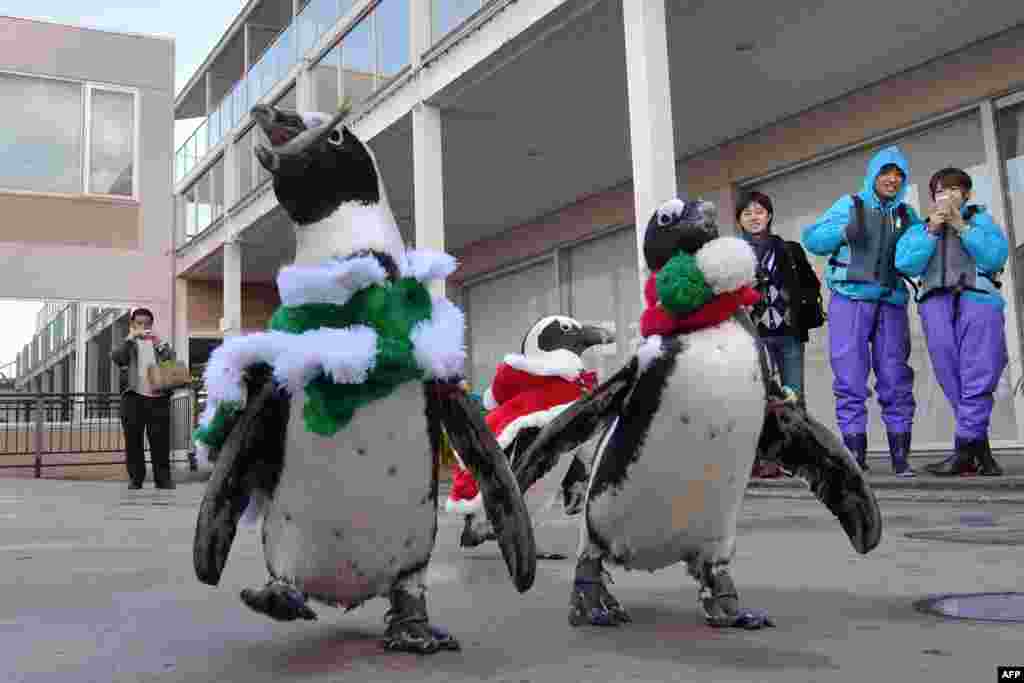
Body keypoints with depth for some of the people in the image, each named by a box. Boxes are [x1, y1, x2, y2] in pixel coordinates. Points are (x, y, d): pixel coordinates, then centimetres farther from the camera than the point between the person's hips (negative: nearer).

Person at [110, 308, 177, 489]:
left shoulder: (159, 342, 18)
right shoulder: (129, 344, 14)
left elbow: (172, 361, 4)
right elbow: (116, 358, -6)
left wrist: (160, 343, -7)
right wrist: (130, 337, -12)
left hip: (158, 397, 1)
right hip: (134, 396, -1)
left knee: (161, 440, -2)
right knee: (133, 440, 1)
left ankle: (163, 478, 1)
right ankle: (135, 478, 6)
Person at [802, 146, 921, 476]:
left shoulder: (907, 215, 17)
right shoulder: (850, 205, 9)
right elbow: (812, 239, 2)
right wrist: (845, 232, -13)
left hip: (891, 303, 3)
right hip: (851, 300, -3)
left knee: (896, 379, 0)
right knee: (850, 378, -5)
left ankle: (900, 456, 4)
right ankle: (855, 454, -3)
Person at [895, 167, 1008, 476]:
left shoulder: (980, 219, 21)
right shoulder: (920, 228, 26)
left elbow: (996, 256, 2)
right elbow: (906, 264, 6)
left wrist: (962, 227, -1)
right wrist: (931, 230, 0)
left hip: (978, 300, -2)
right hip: (937, 303, 2)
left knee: (978, 378, -13)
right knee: (952, 381, -6)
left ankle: (964, 449, -13)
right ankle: (980, 450, -1)